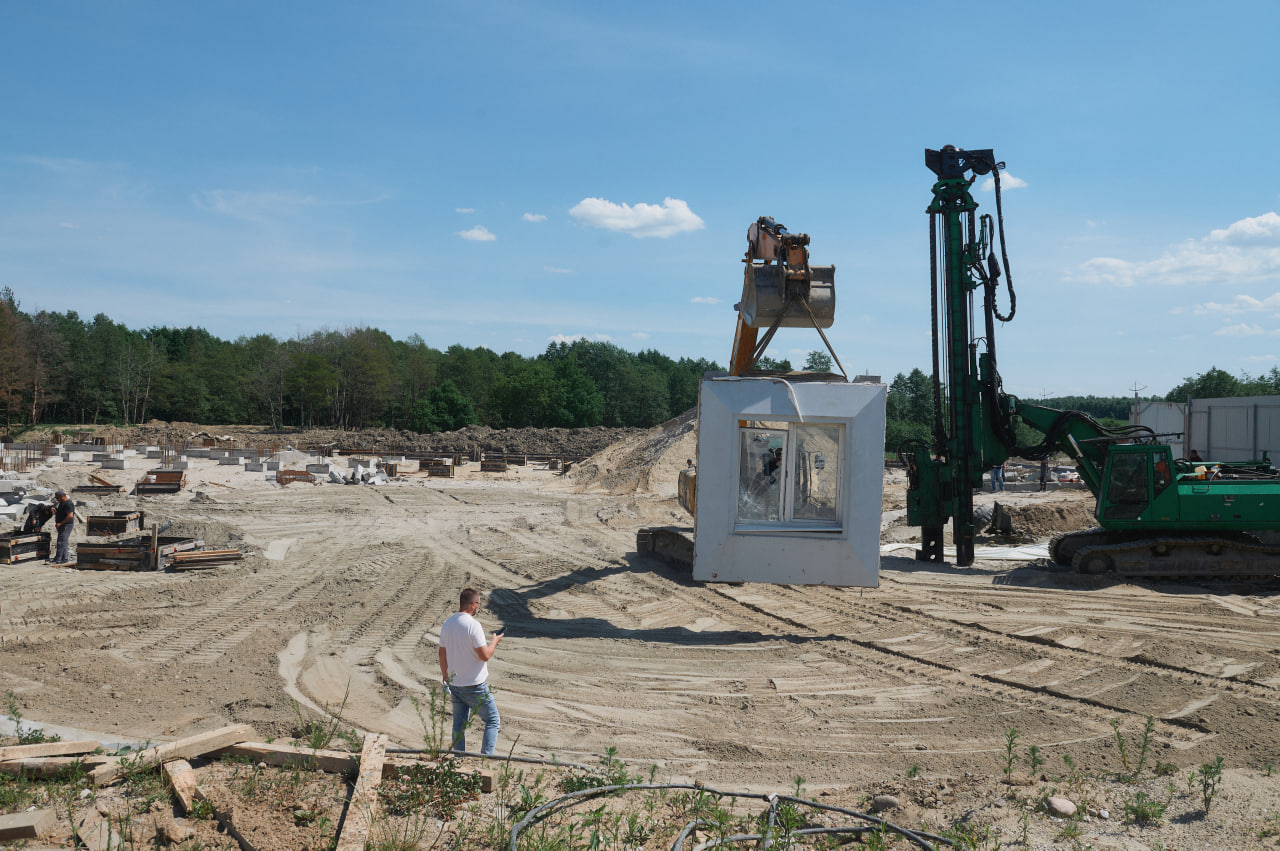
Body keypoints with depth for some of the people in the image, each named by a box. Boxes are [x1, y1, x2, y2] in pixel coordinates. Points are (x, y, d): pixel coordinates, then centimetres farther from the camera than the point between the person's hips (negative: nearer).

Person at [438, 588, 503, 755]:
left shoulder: (447, 624, 3)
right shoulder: (473, 625, -20)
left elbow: (442, 655, 11)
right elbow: (485, 655, -20)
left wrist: (445, 678, 21)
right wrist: (494, 641, -2)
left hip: (454, 684, 7)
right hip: (475, 685, -7)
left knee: (459, 724, 16)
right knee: (492, 721, 7)